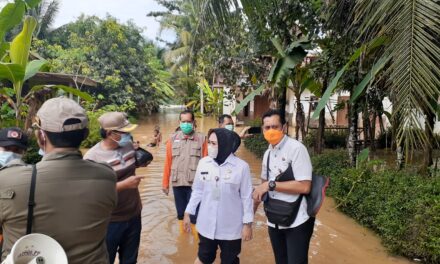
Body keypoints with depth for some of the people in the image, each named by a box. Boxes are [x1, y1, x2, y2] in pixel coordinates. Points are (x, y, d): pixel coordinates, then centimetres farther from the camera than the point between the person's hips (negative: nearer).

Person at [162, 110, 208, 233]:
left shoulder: (201, 138, -4)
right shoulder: (173, 138, 3)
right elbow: (168, 162, 4)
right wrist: (165, 183, 6)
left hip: (195, 183, -3)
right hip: (177, 182, 3)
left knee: (195, 212, 4)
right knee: (180, 211, 17)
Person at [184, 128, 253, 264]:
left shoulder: (241, 166, -14)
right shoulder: (203, 163, -5)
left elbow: (246, 197, -7)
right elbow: (197, 191, 5)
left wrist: (247, 224, -4)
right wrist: (188, 213, 8)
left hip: (231, 228, -2)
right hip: (206, 225, 2)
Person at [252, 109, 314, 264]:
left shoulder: (296, 149, -17)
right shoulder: (267, 153, 6)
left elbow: (304, 187, -23)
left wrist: (271, 185, -21)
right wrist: (253, 208, 17)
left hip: (296, 222, -7)